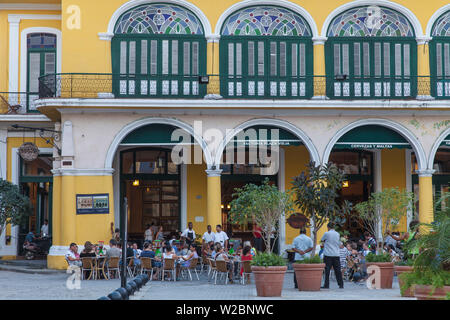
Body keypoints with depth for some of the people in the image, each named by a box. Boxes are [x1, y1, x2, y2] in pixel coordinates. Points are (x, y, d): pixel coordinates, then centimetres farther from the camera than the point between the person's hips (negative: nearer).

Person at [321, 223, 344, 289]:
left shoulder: (327, 234, -6)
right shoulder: (337, 234, 7)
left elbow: (322, 240, 9)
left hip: (328, 254, -4)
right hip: (336, 254, 4)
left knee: (327, 270, -1)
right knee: (337, 270, 6)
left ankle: (326, 285, -3)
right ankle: (341, 285, 5)